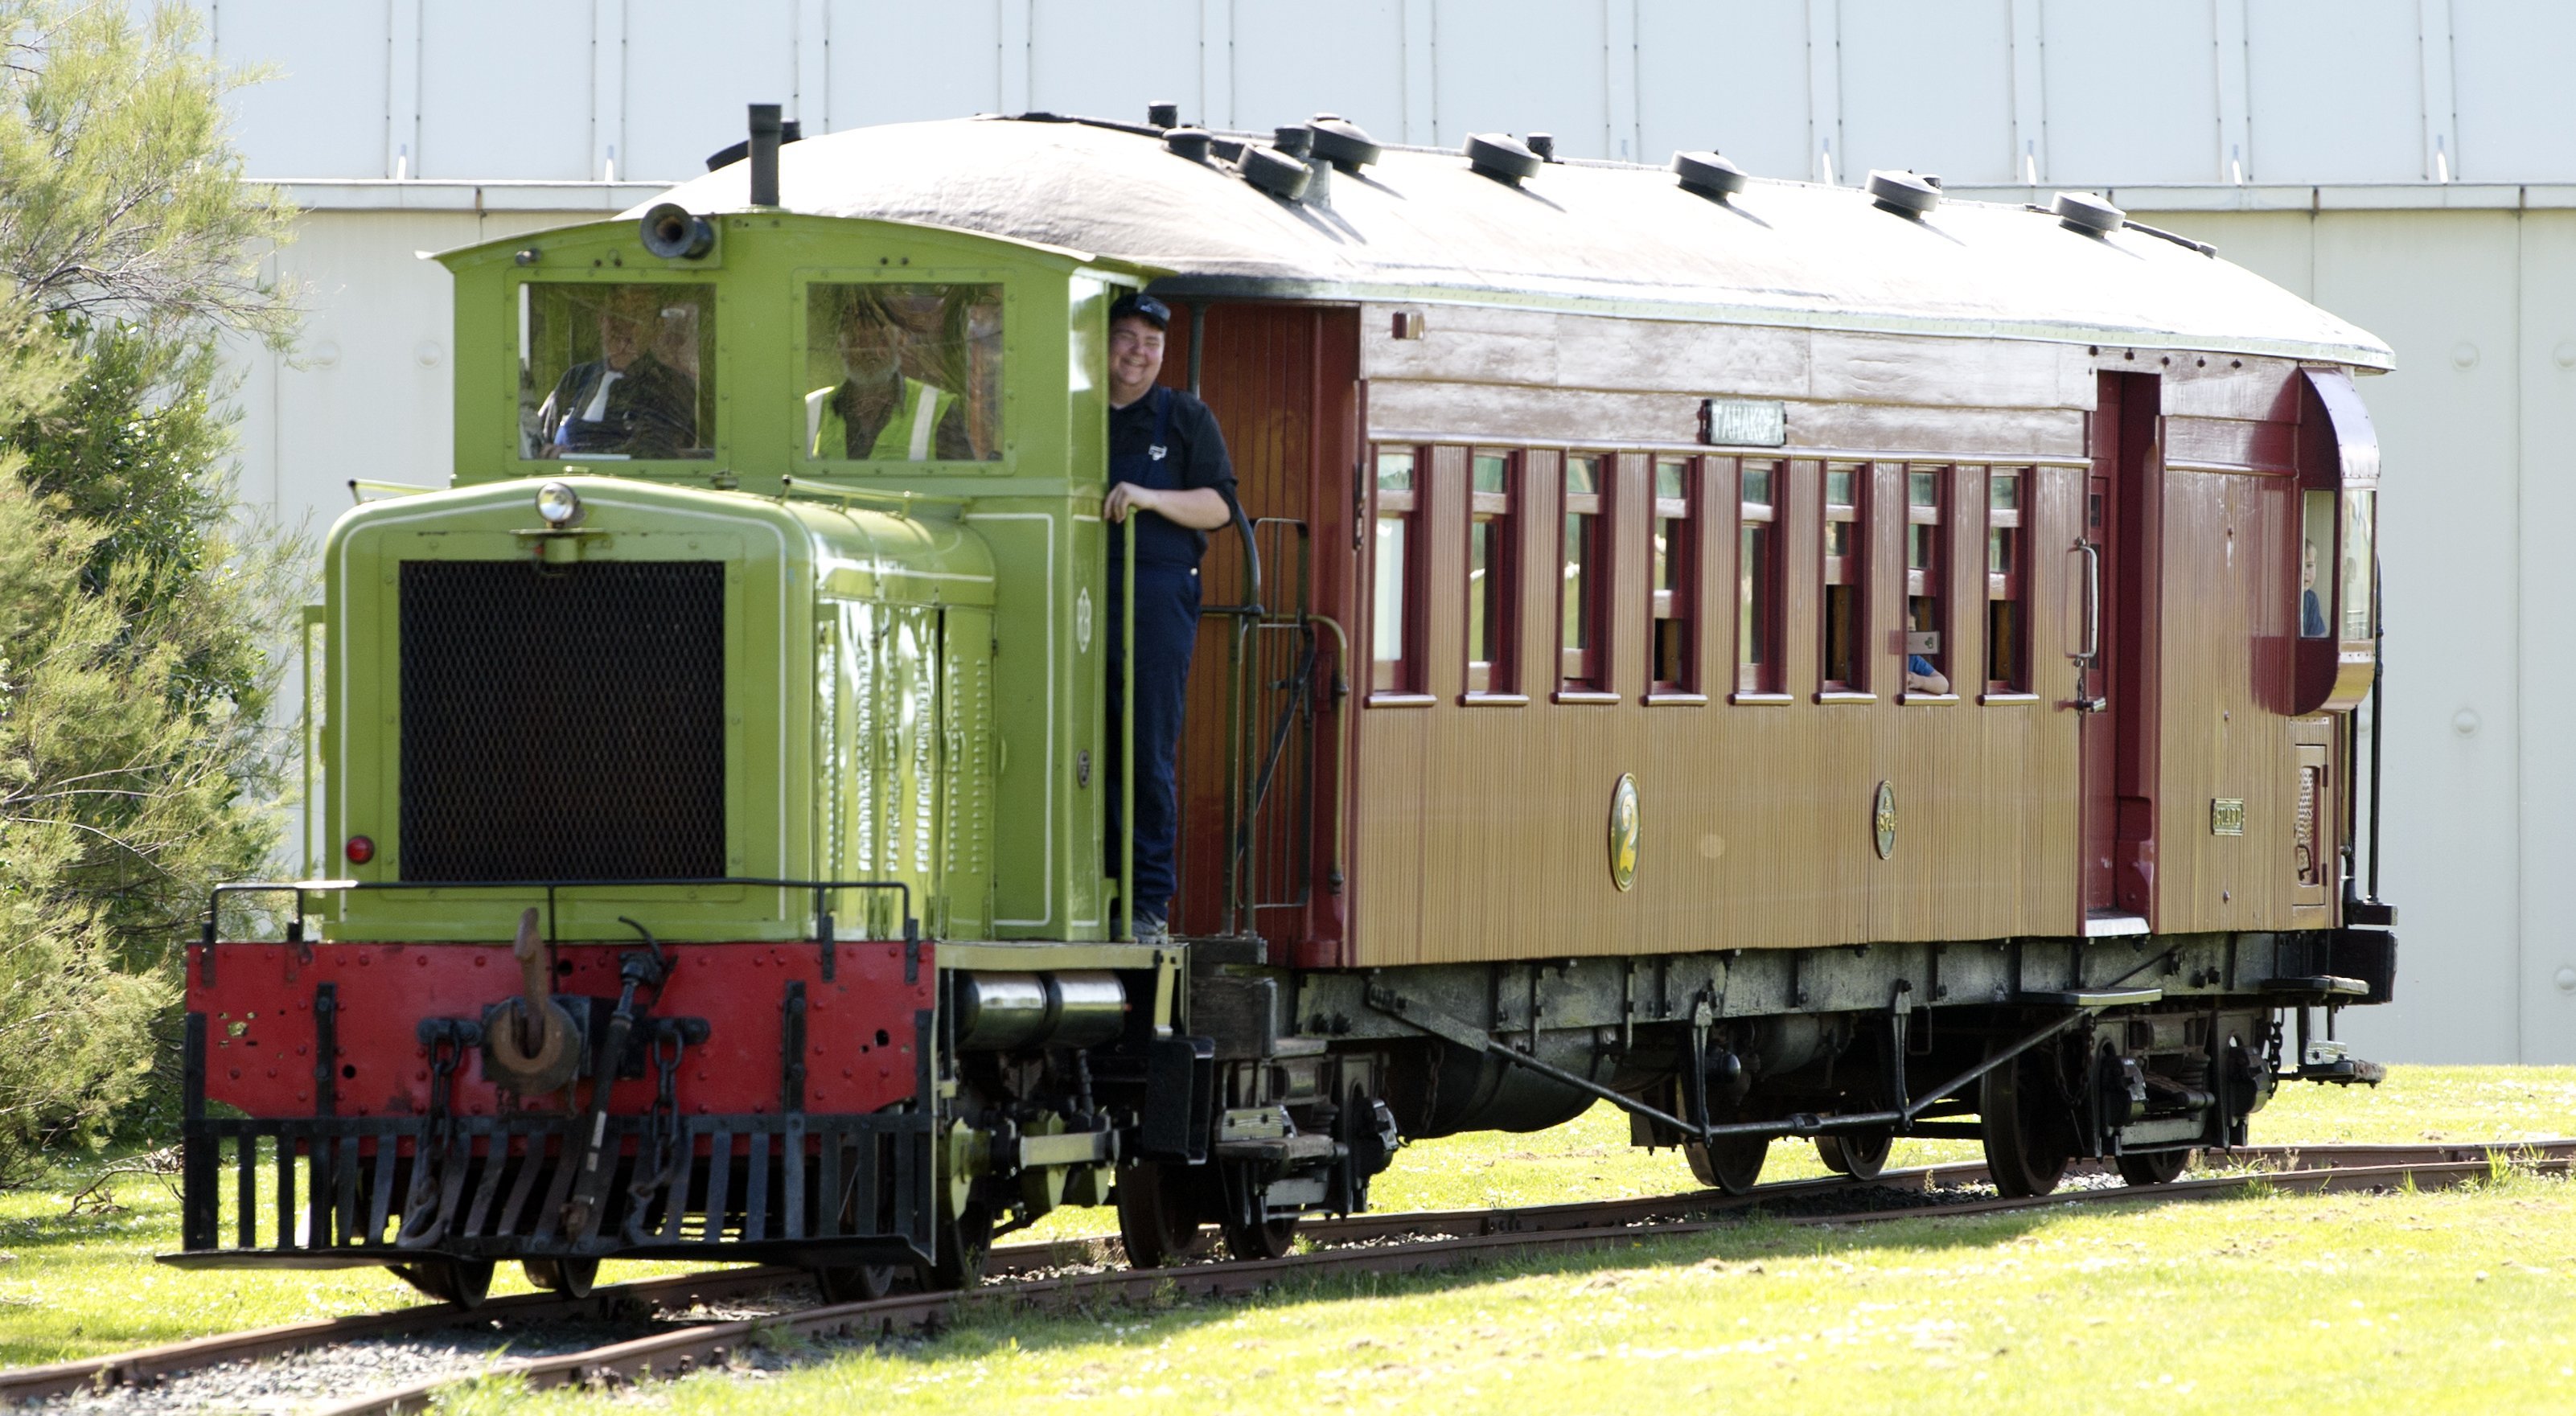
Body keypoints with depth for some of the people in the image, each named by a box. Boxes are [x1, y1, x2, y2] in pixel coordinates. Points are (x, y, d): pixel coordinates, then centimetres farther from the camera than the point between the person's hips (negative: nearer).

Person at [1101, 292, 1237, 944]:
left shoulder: (1185, 418, 9)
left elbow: (1219, 505, 1)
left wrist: (1150, 499, -13)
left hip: (1155, 593, -3)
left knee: (1148, 754, -5)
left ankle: (1150, 902, -4)